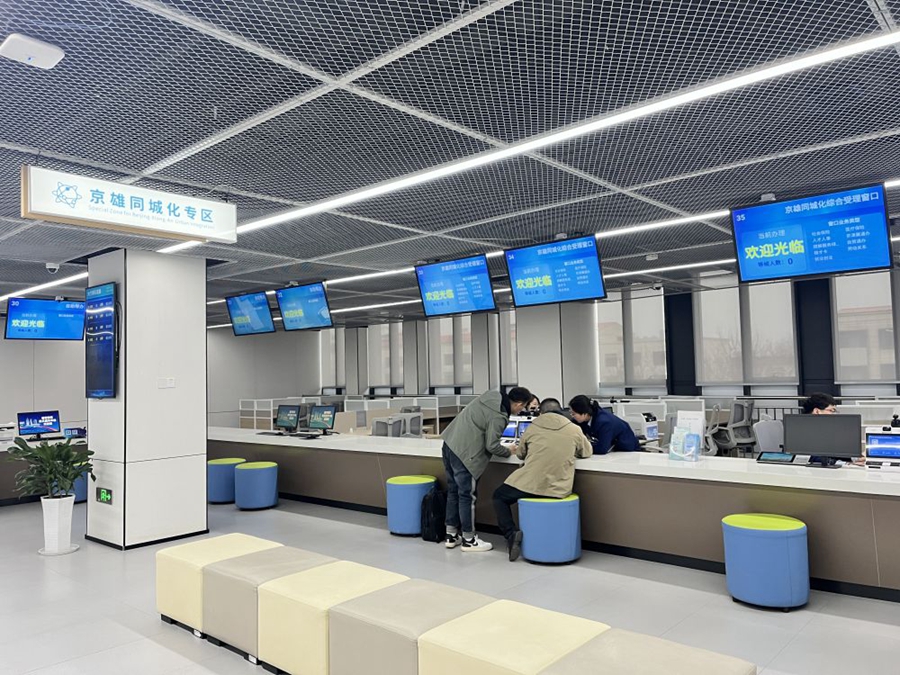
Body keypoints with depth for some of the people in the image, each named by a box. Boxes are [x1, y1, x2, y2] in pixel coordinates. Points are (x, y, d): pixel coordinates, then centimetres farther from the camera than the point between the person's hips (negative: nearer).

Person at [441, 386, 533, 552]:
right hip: (464, 454, -9)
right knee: (467, 496, 3)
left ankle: (451, 535, 27)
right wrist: (508, 451, 4)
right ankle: (469, 540, 15)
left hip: (450, 444, 9)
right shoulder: (498, 417, -17)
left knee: (453, 491, 17)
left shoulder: (491, 395, 6)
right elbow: (491, 446, -15)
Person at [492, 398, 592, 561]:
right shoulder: (575, 430, 2)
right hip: (559, 491, 3)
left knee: (499, 496, 22)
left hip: (530, 485, -3)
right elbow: (587, 452, 20)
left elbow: (520, 454, 17)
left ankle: (511, 534, 2)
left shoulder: (532, 428, 2)